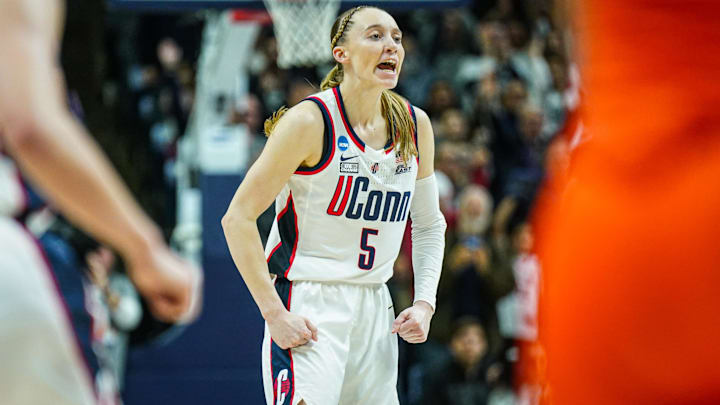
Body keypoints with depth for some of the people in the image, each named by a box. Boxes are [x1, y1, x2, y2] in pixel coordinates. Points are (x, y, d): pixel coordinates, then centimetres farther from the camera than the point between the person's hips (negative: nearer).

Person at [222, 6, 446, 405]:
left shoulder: (415, 125, 5)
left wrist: (424, 302, 4)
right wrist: (274, 314, -17)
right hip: (308, 306, -6)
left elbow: (429, 225, 18)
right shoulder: (310, 121, -13)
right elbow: (237, 218, -13)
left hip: (375, 311, 6)